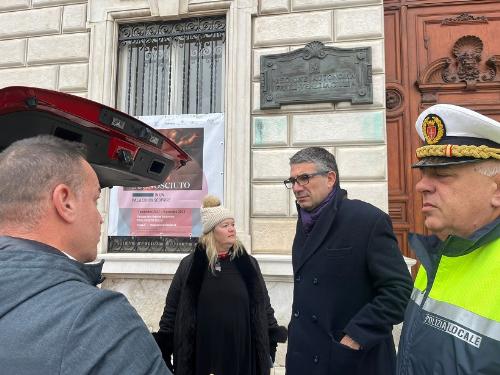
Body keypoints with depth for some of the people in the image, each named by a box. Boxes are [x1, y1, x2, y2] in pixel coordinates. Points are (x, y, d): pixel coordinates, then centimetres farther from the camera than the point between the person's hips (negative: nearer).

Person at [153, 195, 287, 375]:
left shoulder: (248, 263, 3)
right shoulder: (189, 265, -2)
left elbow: (263, 305, 8)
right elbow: (172, 308, 2)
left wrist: (273, 338, 4)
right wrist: (164, 348, 1)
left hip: (242, 353, 2)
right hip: (201, 355, -1)